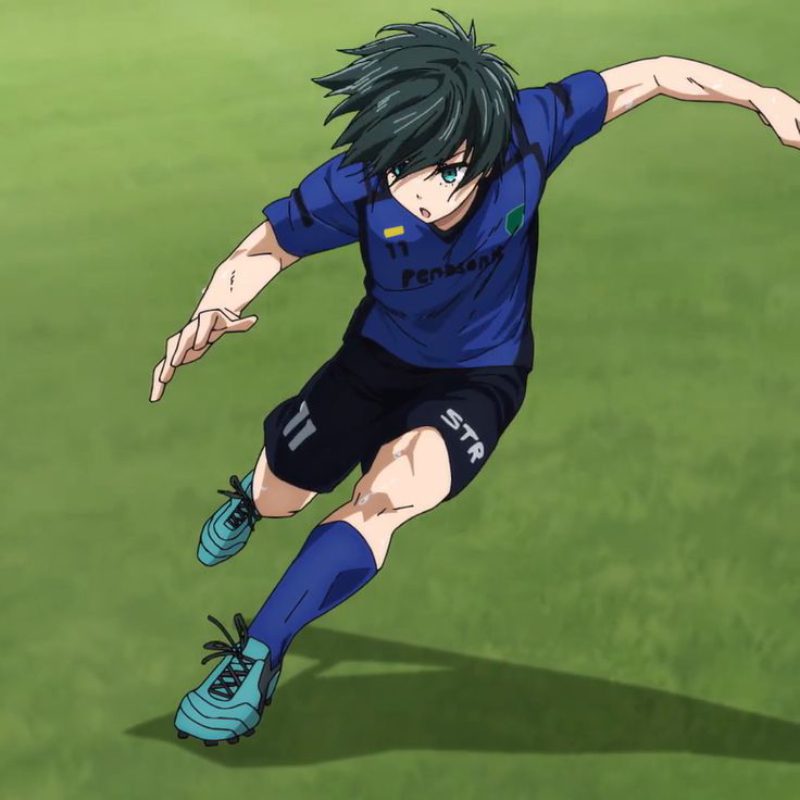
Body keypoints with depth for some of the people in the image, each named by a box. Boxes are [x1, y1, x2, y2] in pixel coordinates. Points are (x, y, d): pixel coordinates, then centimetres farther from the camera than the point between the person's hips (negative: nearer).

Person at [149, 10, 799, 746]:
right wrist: (213, 313, -37)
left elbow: (651, 75, -17)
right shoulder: (355, 186, -31)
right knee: (275, 500, 19)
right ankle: (251, 496, 60)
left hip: (479, 377, -1)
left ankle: (257, 658, -15)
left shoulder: (527, 132, -32)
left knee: (389, 499, -31)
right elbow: (264, 250, -16)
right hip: (378, 358, 2)